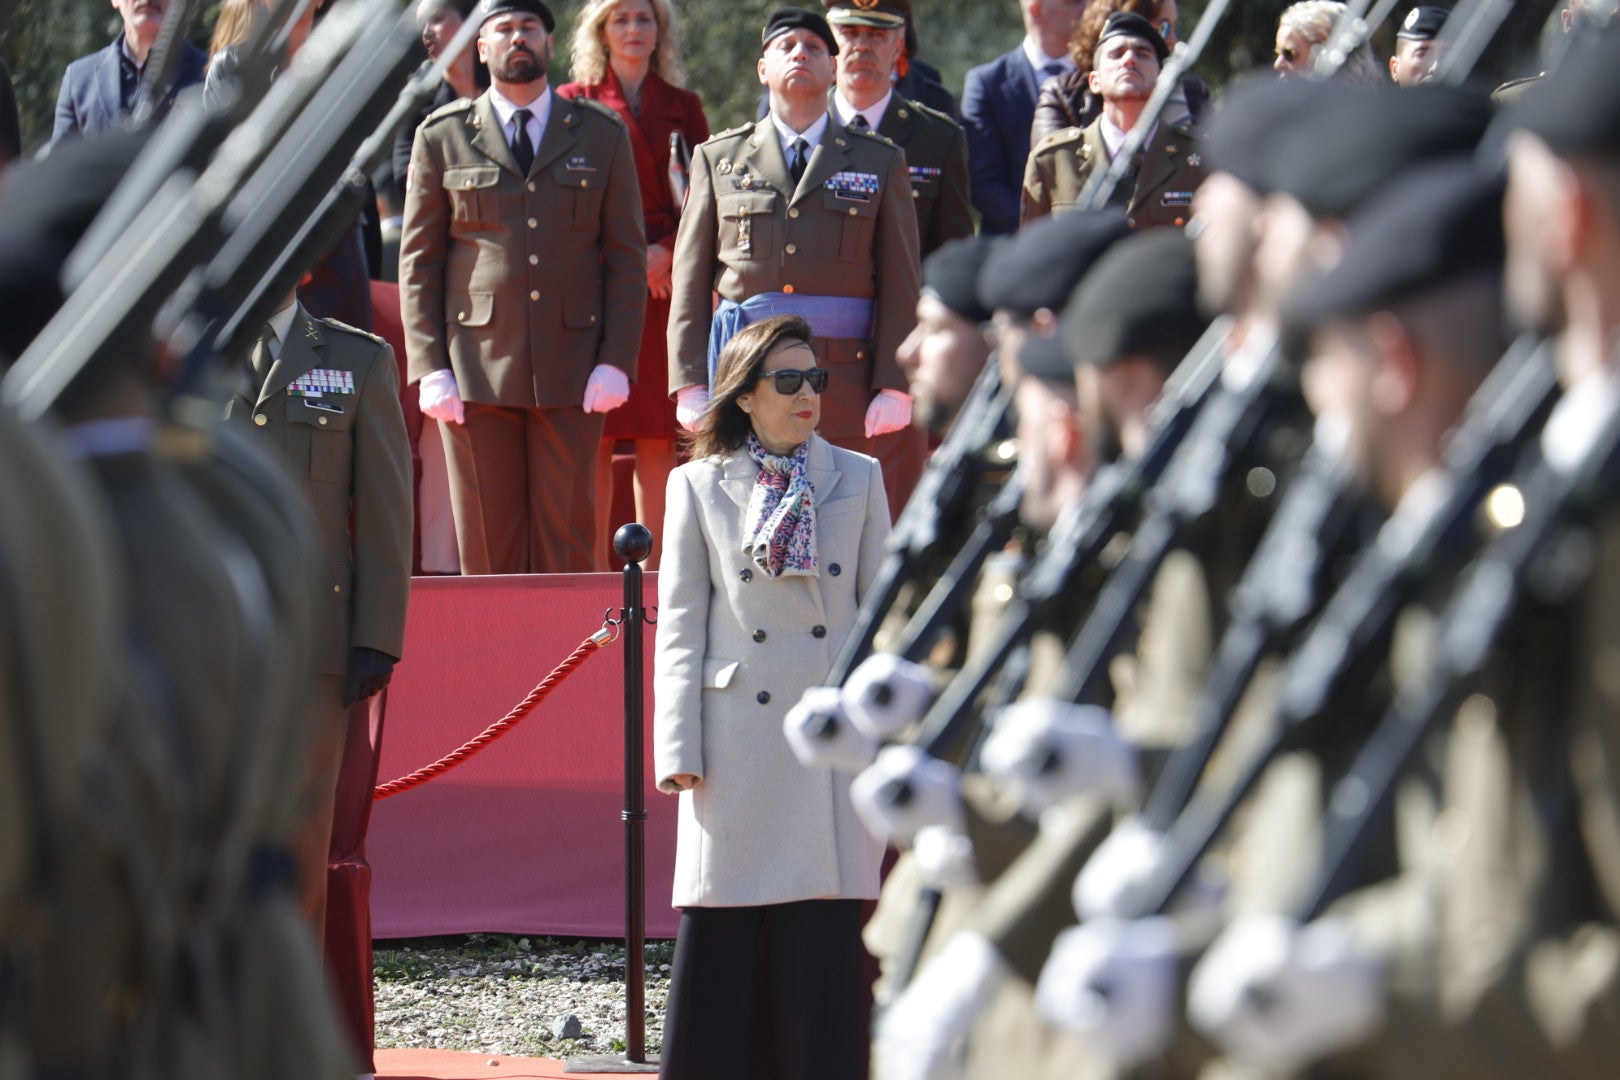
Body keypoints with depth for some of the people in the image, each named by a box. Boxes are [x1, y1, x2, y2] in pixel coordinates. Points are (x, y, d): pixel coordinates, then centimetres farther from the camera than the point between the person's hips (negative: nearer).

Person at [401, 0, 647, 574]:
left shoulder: (602, 135, 11)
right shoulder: (442, 138, 9)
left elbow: (627, 257, 9)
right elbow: (418, 261, 8)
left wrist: (617, 361, -2)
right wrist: (430, 369, -3)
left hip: (571, 373, 0)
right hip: (474, 373, 0)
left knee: (567, 538, -1)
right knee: (487, 544, 0)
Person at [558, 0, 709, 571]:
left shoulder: (683, 108, 14)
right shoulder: (573, 103, 8)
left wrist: (666, 252, -9)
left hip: (666, 285, 2)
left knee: (659, 433, -1)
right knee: (594, 434, -5)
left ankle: (654, 567, 2)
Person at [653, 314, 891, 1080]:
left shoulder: (857, 479, 10)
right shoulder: (699, 487, 6)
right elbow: (679, 625, 4)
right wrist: (679, 749, -2)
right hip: (739, 737, -1)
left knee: (826, 937, 0)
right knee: (720, 935, -1)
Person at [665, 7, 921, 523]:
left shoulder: (880, 162, 12)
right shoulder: (719, 158, 14)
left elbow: (901, 287, 7)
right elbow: (690, 282, 11)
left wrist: (893, 386, -3)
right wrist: (690, 384, 2)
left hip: (846, 387, 0)